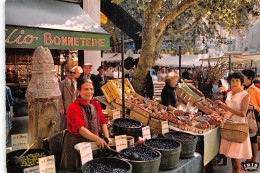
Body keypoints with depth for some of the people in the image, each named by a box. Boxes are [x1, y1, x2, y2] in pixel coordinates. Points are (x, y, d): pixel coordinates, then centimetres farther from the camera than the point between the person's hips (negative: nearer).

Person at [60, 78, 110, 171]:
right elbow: (80, 129, -26)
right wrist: (96, 138, -37)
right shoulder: (73, 108, -16)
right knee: (76, 169, 1)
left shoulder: (96, 105, 6)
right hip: (76, 142, -5)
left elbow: (103, 122, 10)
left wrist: (106, 137, -6)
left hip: (93, 142, 5)